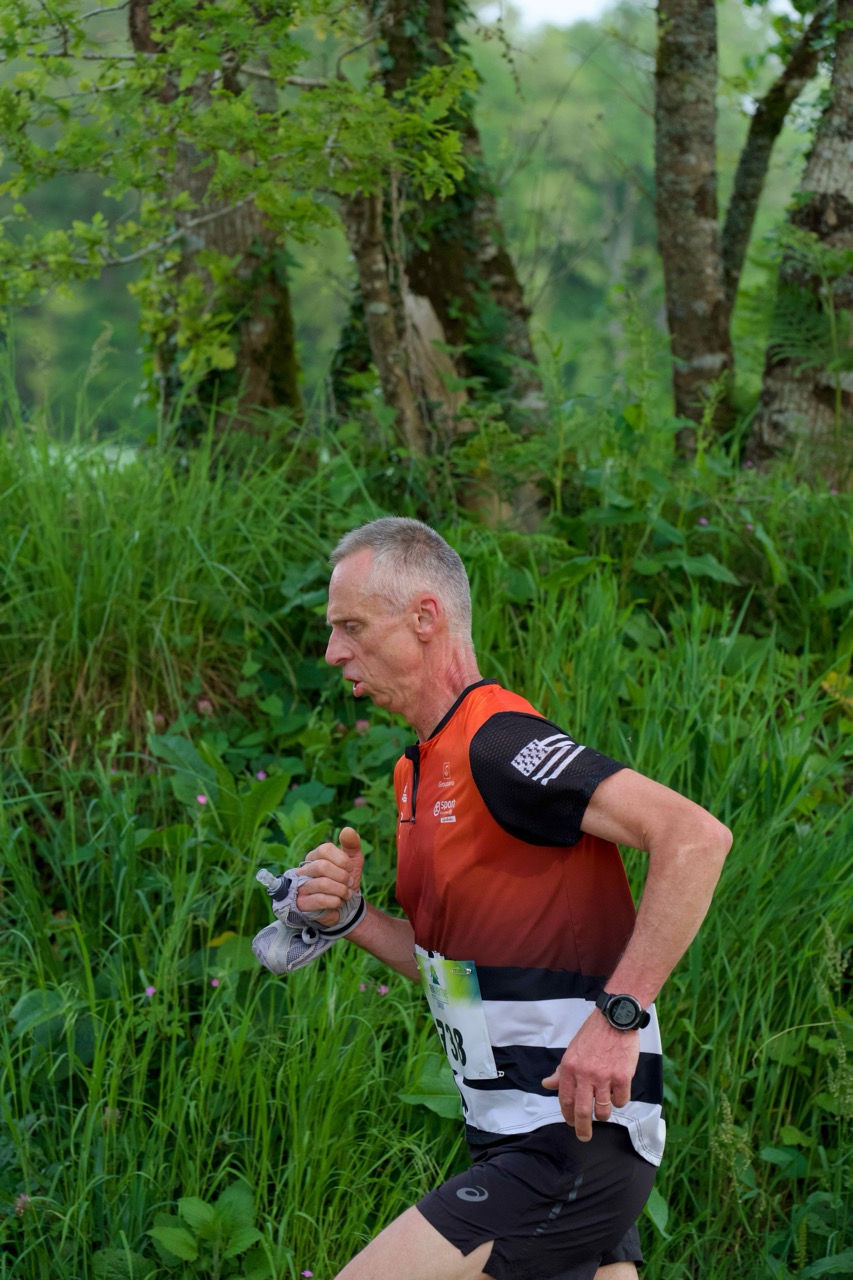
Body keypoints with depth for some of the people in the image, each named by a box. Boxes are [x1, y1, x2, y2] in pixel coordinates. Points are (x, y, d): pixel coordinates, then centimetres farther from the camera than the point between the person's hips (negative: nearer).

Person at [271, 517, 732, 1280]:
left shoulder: (497, 744, -16)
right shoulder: (425, 767, 14)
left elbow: (695, 837, -26)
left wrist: (618, 1016, -29)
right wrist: (352, 917, 5)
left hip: (569, 1144, -10)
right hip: (521, 1138, 10)